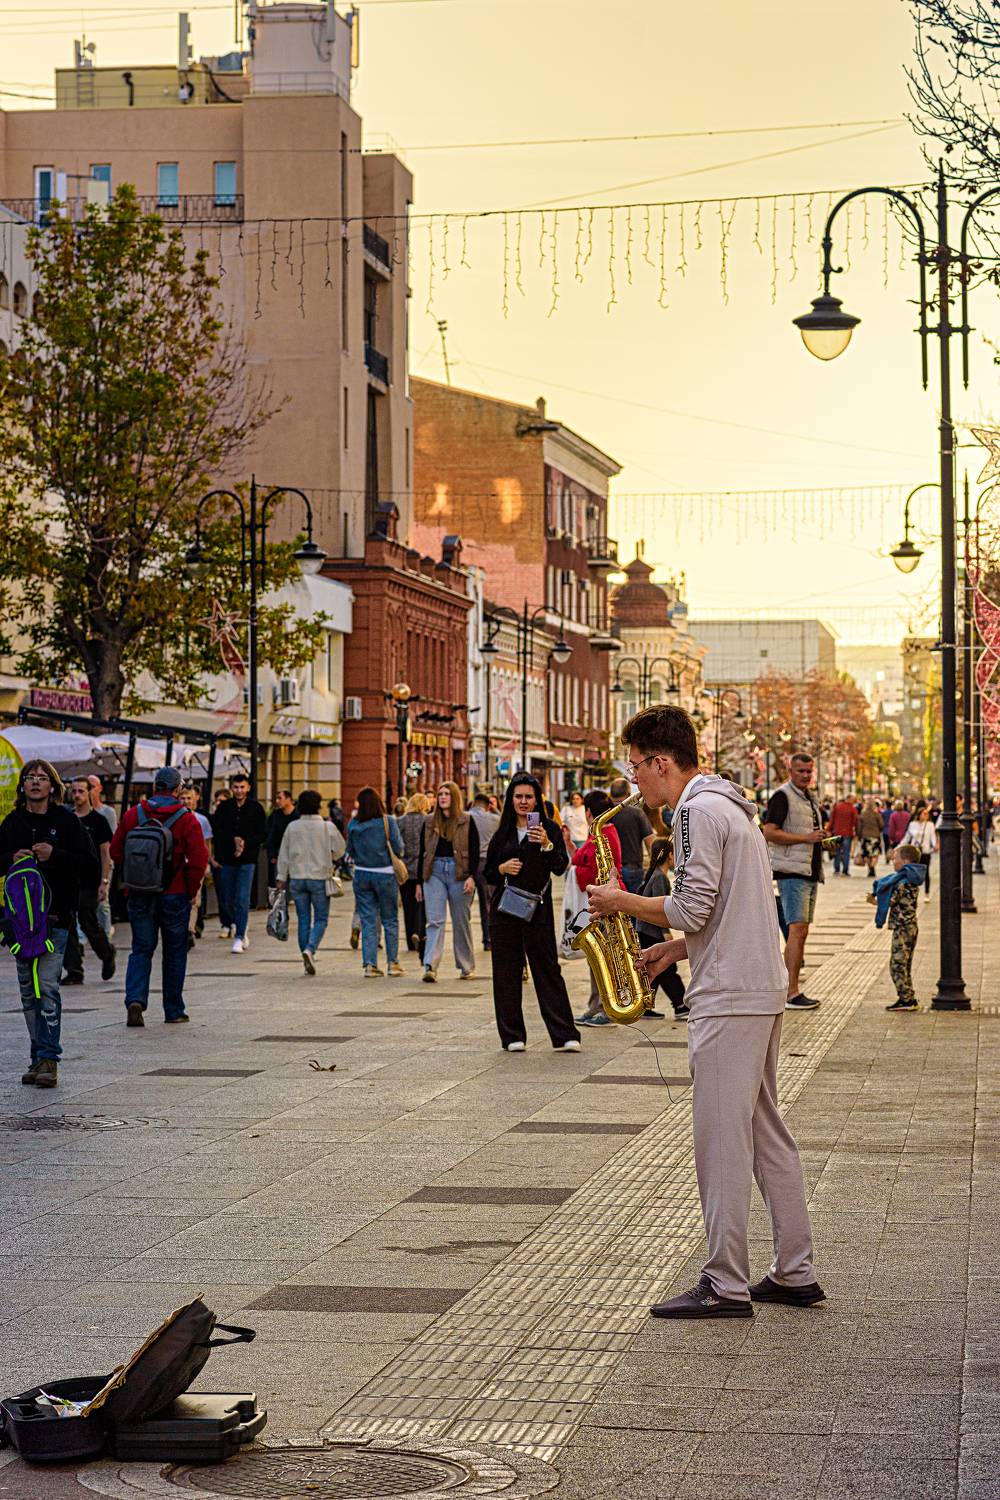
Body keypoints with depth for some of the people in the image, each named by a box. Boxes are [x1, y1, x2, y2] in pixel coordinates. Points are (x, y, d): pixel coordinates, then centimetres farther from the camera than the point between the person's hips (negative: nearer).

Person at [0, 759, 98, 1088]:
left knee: (47, 984, -13)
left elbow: (90, 867, -2)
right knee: (28, 988, 7)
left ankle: (48, 1059, -11)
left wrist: (55, 856, -15)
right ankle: (39, 1057, 15)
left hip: (56, 915, -4)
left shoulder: (67, 822, -1)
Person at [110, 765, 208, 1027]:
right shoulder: (186, 819, -8)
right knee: (174, 952, 11)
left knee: (141, 949, 8)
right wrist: (192, 890, 1)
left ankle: (135, 999, -15)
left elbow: (116, 852, 4)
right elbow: (199, 860, -14)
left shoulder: (132, 815, 0)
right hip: (174, 896, -2)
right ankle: (173, 1010, 16)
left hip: (140, 895, 2)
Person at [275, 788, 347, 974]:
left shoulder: (292, 827, -1)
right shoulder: (328, 827, -8)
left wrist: (281, 877, 11)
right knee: (321, 919, 5)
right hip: (320, 878, -2)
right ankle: (310, 949, -18)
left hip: (297, 879, 3)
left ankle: (307, 959, 10)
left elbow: (284, 854, 3)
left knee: (303, 920, 9)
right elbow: (340, 849, 1)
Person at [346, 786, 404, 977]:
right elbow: (398, 848, -9)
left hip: (361, 874, 2)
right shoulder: (388, 822, -9)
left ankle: (369, 964, 3)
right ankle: (392, 963, 11)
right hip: (385, 874, -2)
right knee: (390, 920, 9)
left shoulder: (353, 824, -2)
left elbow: (350, 850, 6)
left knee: (368, 921, 7)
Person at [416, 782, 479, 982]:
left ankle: (467, 967, 18)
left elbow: (474, 851, -2)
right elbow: (423, 852, 12)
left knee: (461, 922, 7)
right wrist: (419, 882, 9)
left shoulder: (466, 821, 2)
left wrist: (471, 877, -14)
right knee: (435, 920, -8)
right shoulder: (429, 822, 10)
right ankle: (430, 967, -17)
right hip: (434, 872, 2)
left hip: (458, 873, -2)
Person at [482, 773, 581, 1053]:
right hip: (504, 909, 3)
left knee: (548, 969, -5)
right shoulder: (503, 833, 11)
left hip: (537, 908, -3)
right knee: (507, 971, 3)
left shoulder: (549, 828, 2)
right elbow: (488, 874, 16)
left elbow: (561, 867, -10)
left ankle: (564, 1036, -5)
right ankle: (512, 1036, 10)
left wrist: (547, 845, -26)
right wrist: (502, 869, -5)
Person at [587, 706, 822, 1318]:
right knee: (765, 1130, 14)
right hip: (763, 990, 10)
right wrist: (673, 949, 16)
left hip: (729, 998, -10)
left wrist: (621, 901, -6)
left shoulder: (698, 810, -13)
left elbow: (693, 907, -19)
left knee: (722, 1139, -6)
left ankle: (726, 1285, -2)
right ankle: (796, 1273, 18)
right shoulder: (732, 807, 19)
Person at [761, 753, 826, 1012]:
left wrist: (820, 839, 16)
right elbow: (769, 833, -19)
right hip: (792, 872, -10)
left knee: (801, 932, 10)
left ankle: (792, 989, 15)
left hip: (809, 873, 10)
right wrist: (806, 838, -21)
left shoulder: (808, 797, 20)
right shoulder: (782, 796, -10)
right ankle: (792, 994, -18)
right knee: (797, 929, -15)